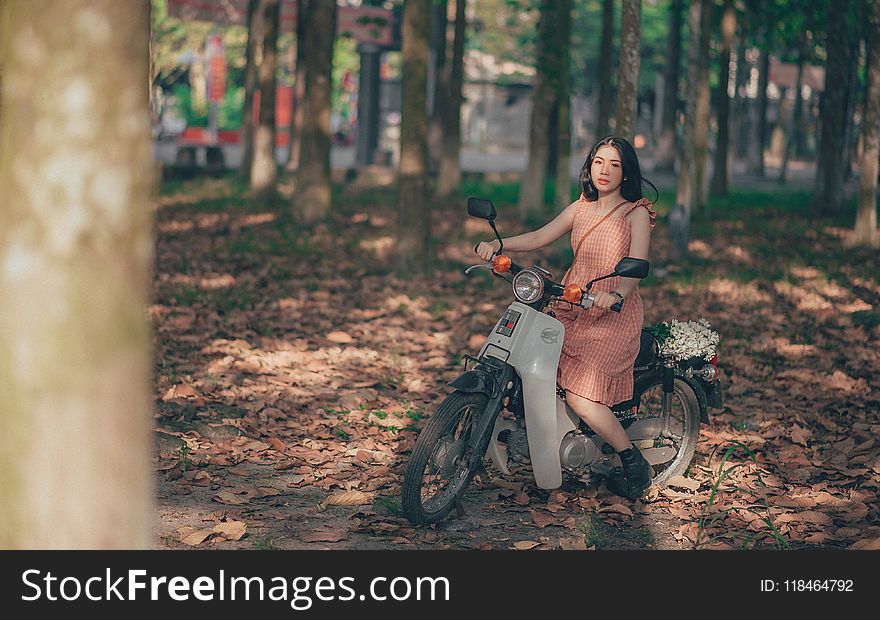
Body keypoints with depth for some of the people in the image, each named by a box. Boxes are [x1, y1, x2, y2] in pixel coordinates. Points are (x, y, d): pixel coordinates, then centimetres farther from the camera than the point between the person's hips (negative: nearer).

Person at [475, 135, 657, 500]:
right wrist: (497, 244, -9)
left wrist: (615, 294, -35)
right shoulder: (581, 208, 16)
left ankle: (635, 463, -1)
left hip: (615, 315, -7)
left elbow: (637, 266, -14)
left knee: (579, 398, -20)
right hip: (571, 311, 7)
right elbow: (539, 237, 8)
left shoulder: (637, 213, -1)